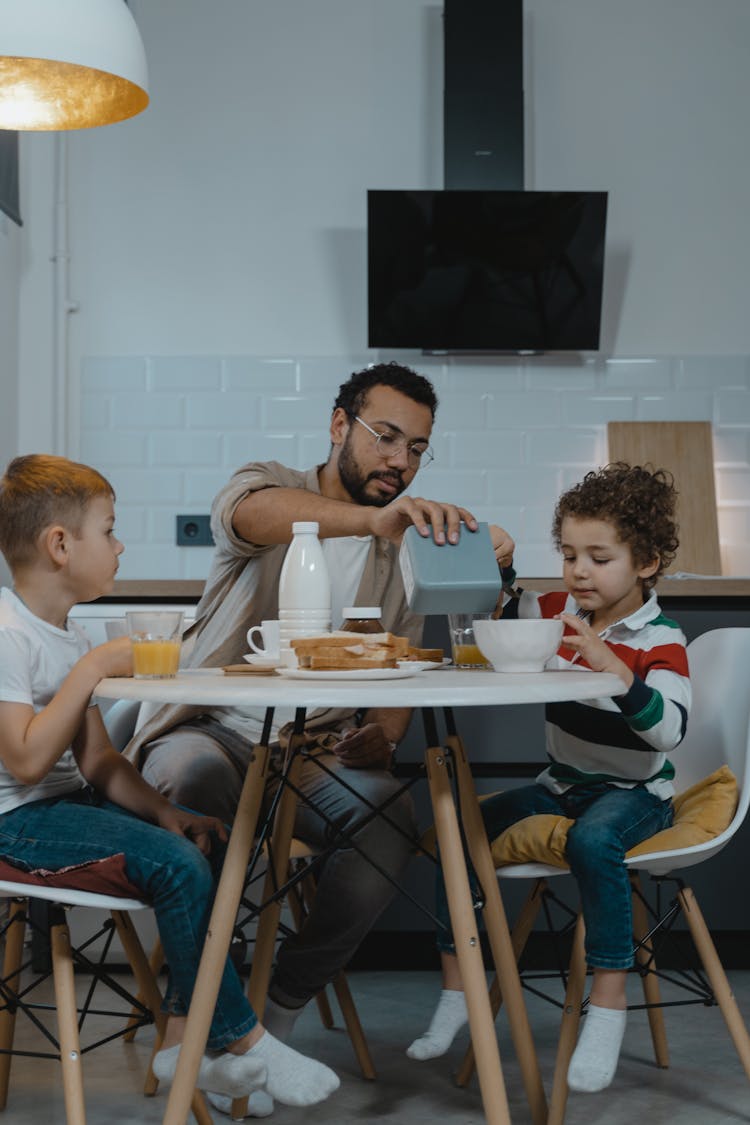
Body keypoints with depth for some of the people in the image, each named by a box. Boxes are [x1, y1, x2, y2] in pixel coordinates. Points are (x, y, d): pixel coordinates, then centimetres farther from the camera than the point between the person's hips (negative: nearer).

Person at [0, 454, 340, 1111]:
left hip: (66, 798, 10)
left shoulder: (68, 635, 12)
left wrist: (166, 814, -2)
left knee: (212, 846, 1)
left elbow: (94, 757, 10)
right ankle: (242, 1040, -7)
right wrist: (92, 669, -25)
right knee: (177, 865, -24)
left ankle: (182, 1042, 1)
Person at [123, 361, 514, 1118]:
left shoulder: (407, 547, 15)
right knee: (191, 772, -37)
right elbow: (257, 514, -28)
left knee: (392, 816, -28)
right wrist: (374, 517, -47)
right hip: (215, 730, -3)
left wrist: (381, 738, -17)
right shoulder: (270, 488, 1)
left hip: (320, 752, 3)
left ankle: (276, 1013, -11)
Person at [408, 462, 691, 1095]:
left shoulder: (662, 641, -15)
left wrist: (610, 664, -42)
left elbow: (669, 730, -31)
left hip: (635, 793, -6)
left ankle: (608, 1006, -25)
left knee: (593, 840, -38)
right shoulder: (553, 614, 1)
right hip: (562, 785, 6)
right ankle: (456, 991, 1)